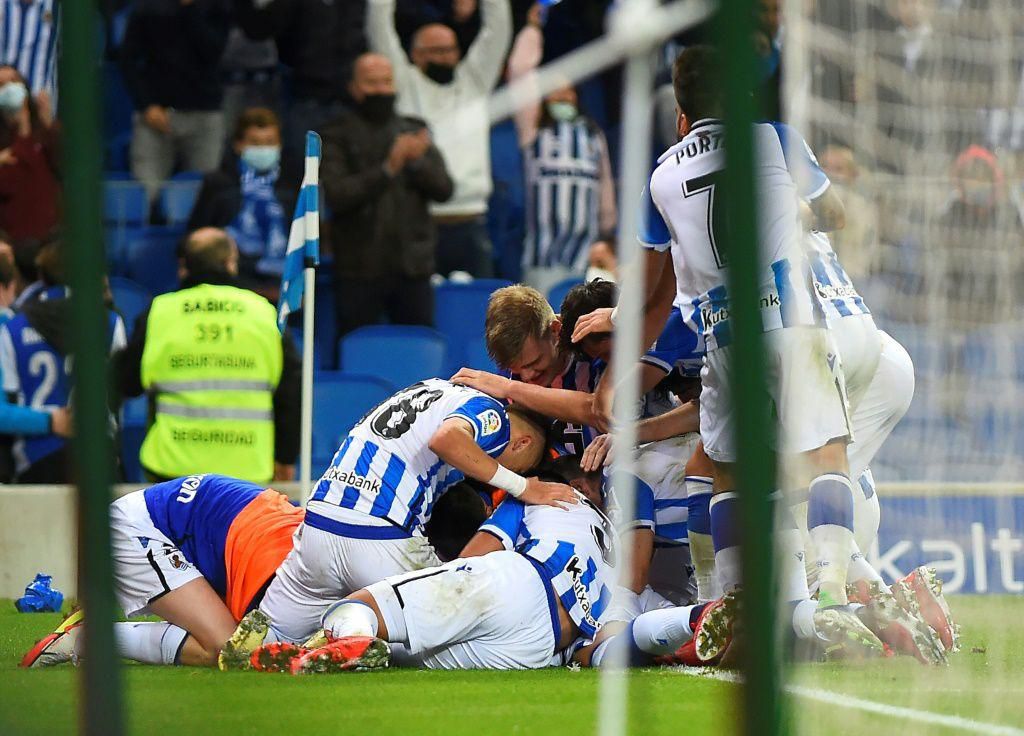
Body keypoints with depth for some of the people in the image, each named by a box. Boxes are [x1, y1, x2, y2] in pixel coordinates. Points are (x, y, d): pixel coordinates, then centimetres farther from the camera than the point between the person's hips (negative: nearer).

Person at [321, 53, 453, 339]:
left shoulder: (413, 131, 13)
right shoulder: (338, 136, 2)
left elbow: (444, 189, 6)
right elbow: (337, 195, -11)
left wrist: (418, 162, -13)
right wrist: (388, 169, -19)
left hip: (412, 270, 3)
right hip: (359, 272, -3)